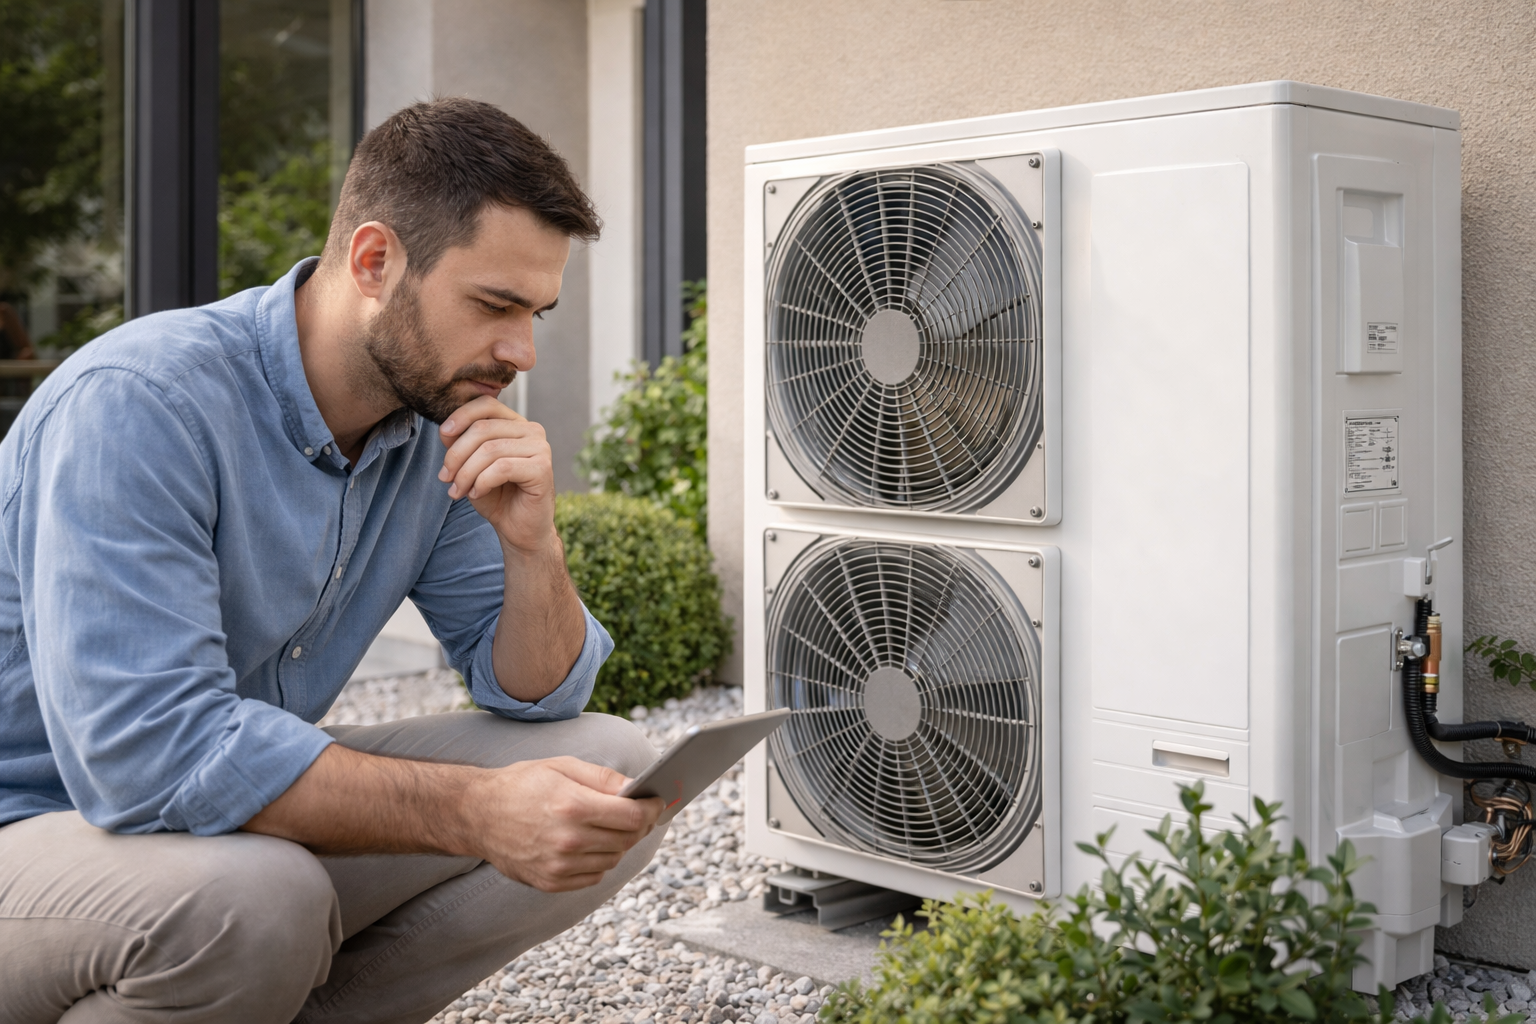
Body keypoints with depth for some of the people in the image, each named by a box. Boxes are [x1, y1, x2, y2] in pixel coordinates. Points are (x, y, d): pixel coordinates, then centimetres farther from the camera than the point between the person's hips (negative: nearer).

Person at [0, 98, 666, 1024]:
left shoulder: (444, 425, -4)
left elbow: (538, 698, 1)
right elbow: (147, 750, -34)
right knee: (252, 896, -39)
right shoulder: (139, 402, -25)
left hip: (250, 810, 7)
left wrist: (532, 545, -20)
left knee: (615, 772, -6)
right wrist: (477, 812, -36)